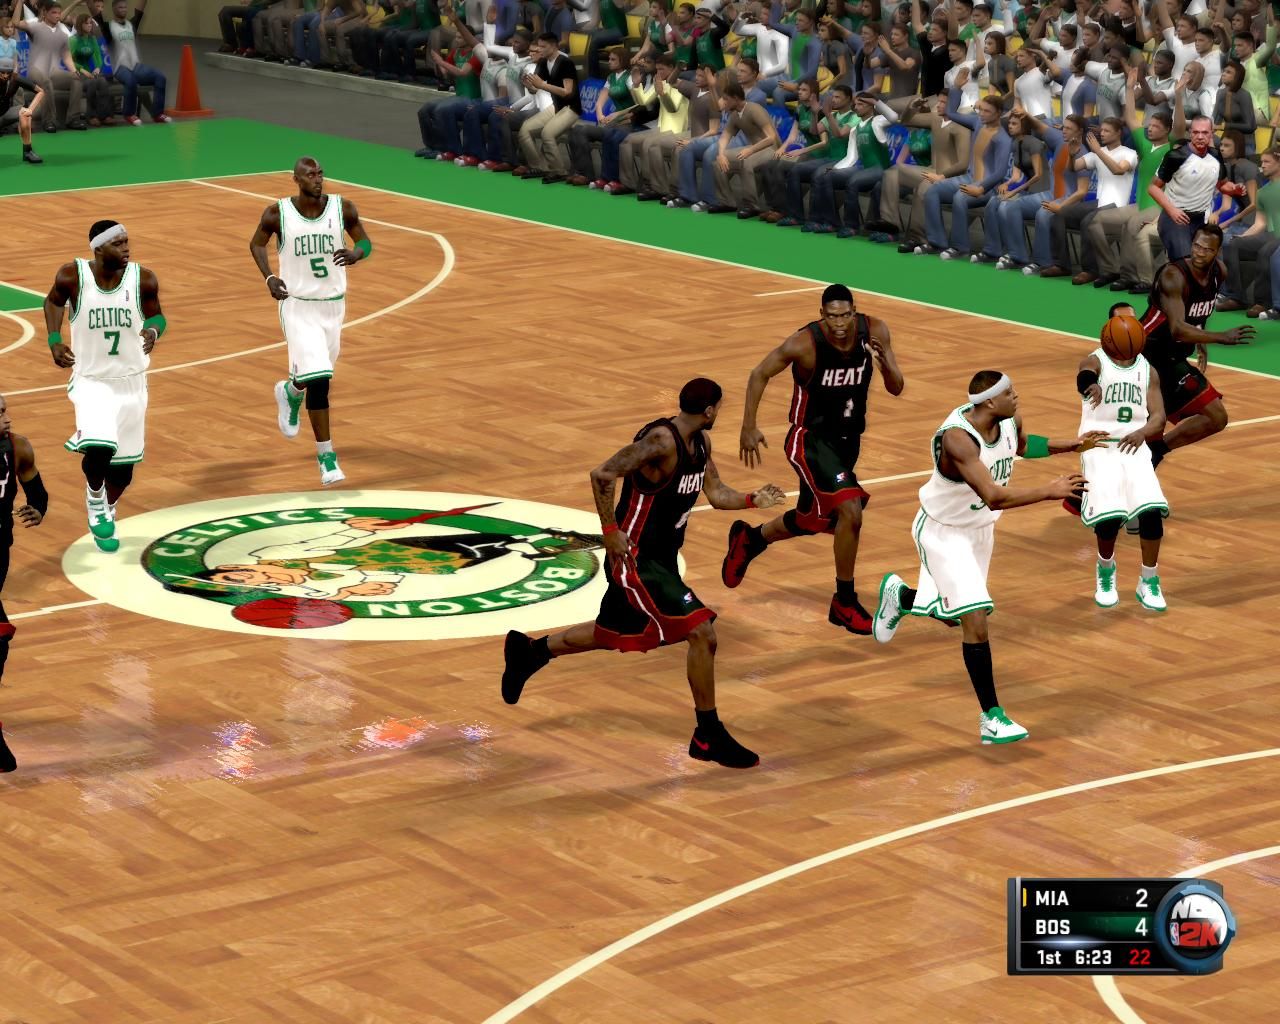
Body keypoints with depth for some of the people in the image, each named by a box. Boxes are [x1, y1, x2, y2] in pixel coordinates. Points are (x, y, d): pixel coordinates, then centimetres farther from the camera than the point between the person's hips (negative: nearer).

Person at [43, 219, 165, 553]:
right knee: (99, 450, -26)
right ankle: (94, 498, 8)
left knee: (123, 468, 11)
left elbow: (156, 315, 2)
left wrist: (154, 329, -21)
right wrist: (54, 340, -8)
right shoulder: (73, 276, -15)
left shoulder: (143, 279, -13)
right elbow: (54, 301, 6)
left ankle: (107, 513, 43)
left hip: (131, 382, 2)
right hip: (90, 380, -2)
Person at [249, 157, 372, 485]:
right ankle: (326, 458, -6)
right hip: (298, 306, -4)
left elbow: (365, 242, 3)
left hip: (333, 304, 4)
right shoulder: (278, 213, -12)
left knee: (316, 374, 21)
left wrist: (356, 254, -21)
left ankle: (290, 393, 58)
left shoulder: (343, 208, -9)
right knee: (318, 380, -15)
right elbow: (257, 243, 5)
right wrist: (269, 277, -11)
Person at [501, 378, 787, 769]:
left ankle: (529, 651, 45)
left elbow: (716, 492, 14)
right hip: (635, 560, -10)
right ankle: (708, 736, -6)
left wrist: (753, 500, -4)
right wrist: (611, 531, -24)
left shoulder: (701, 442, 5)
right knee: (701, 632, -14)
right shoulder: (661, 440, -23)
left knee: (614, 634, 25)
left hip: (660, 558, 10)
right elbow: (602, 475, -26)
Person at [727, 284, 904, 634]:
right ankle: (844, 604, -7)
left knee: (812, 520, 22)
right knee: (850, 511, -23)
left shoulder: (875, 331, -12)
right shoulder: (805, 344, -24)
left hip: (848, 440, 6)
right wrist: (749, 428, -12)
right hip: (811, 439, -6)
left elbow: (896, 388, -6)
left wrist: (885, 362, -28)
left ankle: (749, 539, 52)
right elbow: (760, 374, -9)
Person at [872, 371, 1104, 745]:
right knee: (975, 619, -17)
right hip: (943, 532, -8)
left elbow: (1022, 444, 16)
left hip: (979, 528, 8)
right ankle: (992, 719, -11)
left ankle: (898, 596, 54)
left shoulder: (1010, 421, -11)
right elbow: (994, 496, -43)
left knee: (954, 613, 22)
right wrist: (1049, 492, -42)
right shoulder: (957, 437, -36)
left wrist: (1070, 445, 6)